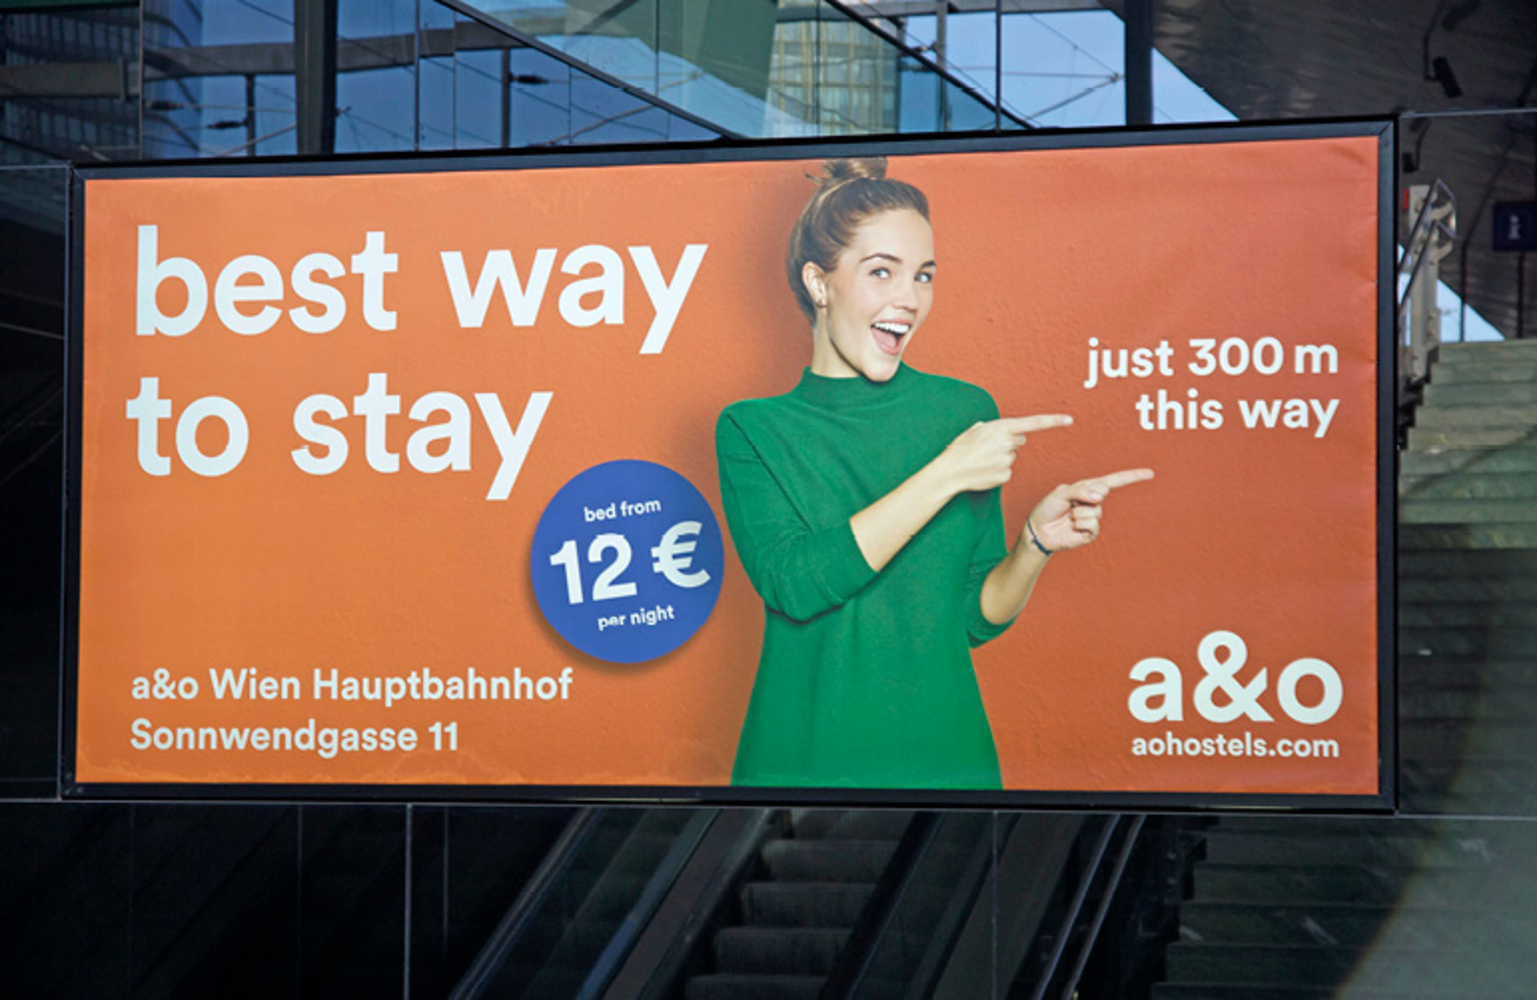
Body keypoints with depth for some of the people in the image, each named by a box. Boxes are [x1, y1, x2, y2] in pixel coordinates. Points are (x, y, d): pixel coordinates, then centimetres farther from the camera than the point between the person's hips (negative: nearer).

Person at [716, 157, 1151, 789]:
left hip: (944, 757, 2)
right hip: (800, 760, -1)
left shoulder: (963, 411, 2)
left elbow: (977, 618, 5)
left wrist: (1036, 545, -13)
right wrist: (946, 476, -19)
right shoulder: (753, 429, -3)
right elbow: (795, 584, -19)